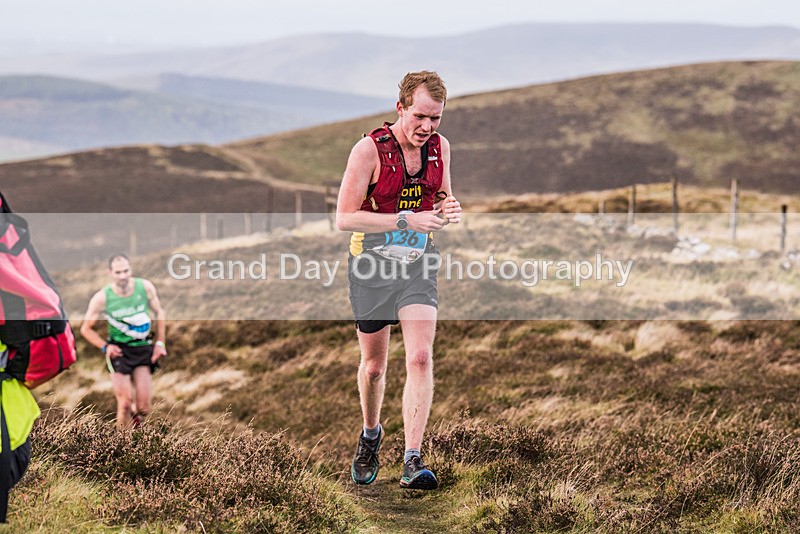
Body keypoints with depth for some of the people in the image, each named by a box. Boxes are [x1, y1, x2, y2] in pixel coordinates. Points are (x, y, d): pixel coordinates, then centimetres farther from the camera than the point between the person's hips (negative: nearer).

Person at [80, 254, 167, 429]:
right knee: (125, 404, -10)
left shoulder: (145, 287, -9)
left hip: (143, 349, 2)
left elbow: (159, 313, 9)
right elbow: (86, 329, -1)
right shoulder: (102, 298, -14)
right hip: (119, 350, -2)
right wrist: (105, 347, -14)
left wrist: (160, 342, 2)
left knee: (143, 407, -6)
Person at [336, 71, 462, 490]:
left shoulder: (440, 147, 0)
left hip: (418, 265, 3)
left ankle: (413, 460, -17)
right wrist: (407, 221, -28)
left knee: (420, 358, -15)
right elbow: (345, 218, -20)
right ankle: (370, 435, 39)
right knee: (373, 365, 11)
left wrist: (447, 209, -8)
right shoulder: (369, 149, -16)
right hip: (372, 266, -2)